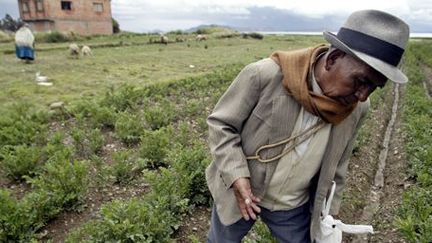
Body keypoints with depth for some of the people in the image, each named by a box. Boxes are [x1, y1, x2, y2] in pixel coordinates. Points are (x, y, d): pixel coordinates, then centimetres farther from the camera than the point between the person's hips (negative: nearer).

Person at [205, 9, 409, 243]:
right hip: (237, 192, -2)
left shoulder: (356, 109, -12)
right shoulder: (263, 75, -28)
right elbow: (220, 123, -17)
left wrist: (328, 212, 8)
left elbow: (335, 167, 2)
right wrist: (236, 176, -26)